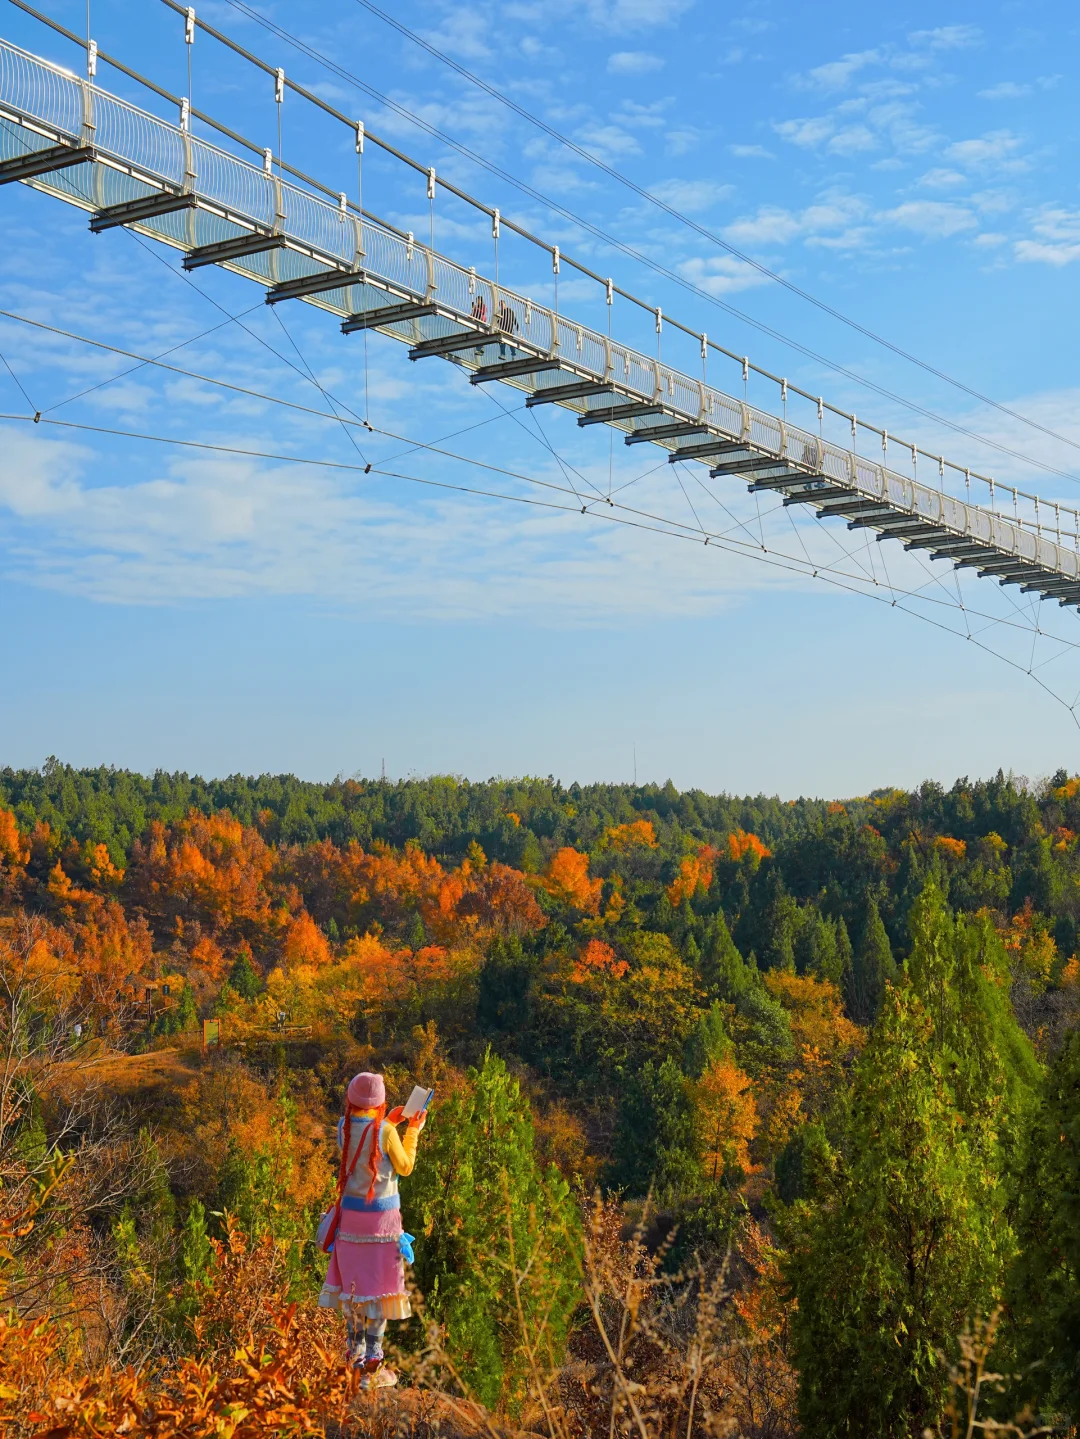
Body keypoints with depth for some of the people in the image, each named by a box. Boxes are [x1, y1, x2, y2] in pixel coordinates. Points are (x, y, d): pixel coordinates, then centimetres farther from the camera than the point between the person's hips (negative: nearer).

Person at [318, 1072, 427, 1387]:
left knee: (352, 1284, 15)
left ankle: (355, 1355, 23)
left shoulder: (344, 1127, -1)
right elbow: (405, 1167, -3)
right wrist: (413, 1131, 6)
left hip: (350, 1214, 5)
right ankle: (373, 1365, 3)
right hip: (381, 1218, -5)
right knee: (378, 1287, 1)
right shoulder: (385, 1132, -16)